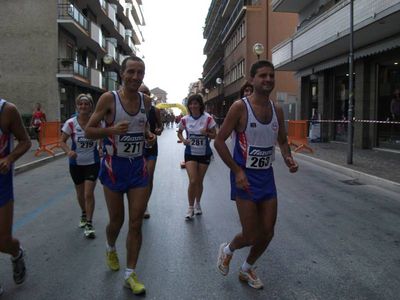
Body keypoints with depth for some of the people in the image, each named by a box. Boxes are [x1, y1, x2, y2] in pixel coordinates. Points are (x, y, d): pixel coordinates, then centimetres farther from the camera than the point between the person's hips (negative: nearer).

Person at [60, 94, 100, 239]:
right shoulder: (70, 123, -12)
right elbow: (62, 142, -5)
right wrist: (68, 151, -26)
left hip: (93, 163, -1)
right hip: (76, 163, 1)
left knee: (89, 194, -7)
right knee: (80, 194, 16)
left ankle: (89, 224, 8)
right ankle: (84, 214, 44)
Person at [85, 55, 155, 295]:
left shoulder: (146, 101, 2)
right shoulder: (109, 99, -10)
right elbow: (89, 131, -7)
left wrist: (149, 135, -1)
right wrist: (111, 130, -26)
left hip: (138, 166, 3)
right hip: (114, 166, -3)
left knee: (136, 223, 2)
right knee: (117, 220, 11)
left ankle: (130, 274, 17)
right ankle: (111, 249, 46)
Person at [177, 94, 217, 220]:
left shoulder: (207, 118, -11)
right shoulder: (185, 119, -6)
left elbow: (214, 135, -4)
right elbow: (179, 132, 11)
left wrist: (206, 133, -25)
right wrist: (183, 140, -10)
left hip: (204, 154, 0)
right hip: (190, 153, 0)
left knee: (199, 181, 11)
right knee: (193, 181, -10)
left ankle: (197, 204, 34)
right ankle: (190, 207, 8)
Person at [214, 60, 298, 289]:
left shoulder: (277, 110, 4)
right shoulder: (240, 107, -13)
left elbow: (282, 141, 17)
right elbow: (219, 141, -13)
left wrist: (288, 158, -4)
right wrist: (237, 171, -19)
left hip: (267, 176, 6)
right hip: (245, 176, -6)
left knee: (268, 232, 9)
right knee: (250, 235, -4)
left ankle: (247, 270, 35)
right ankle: (227, 250, 32)